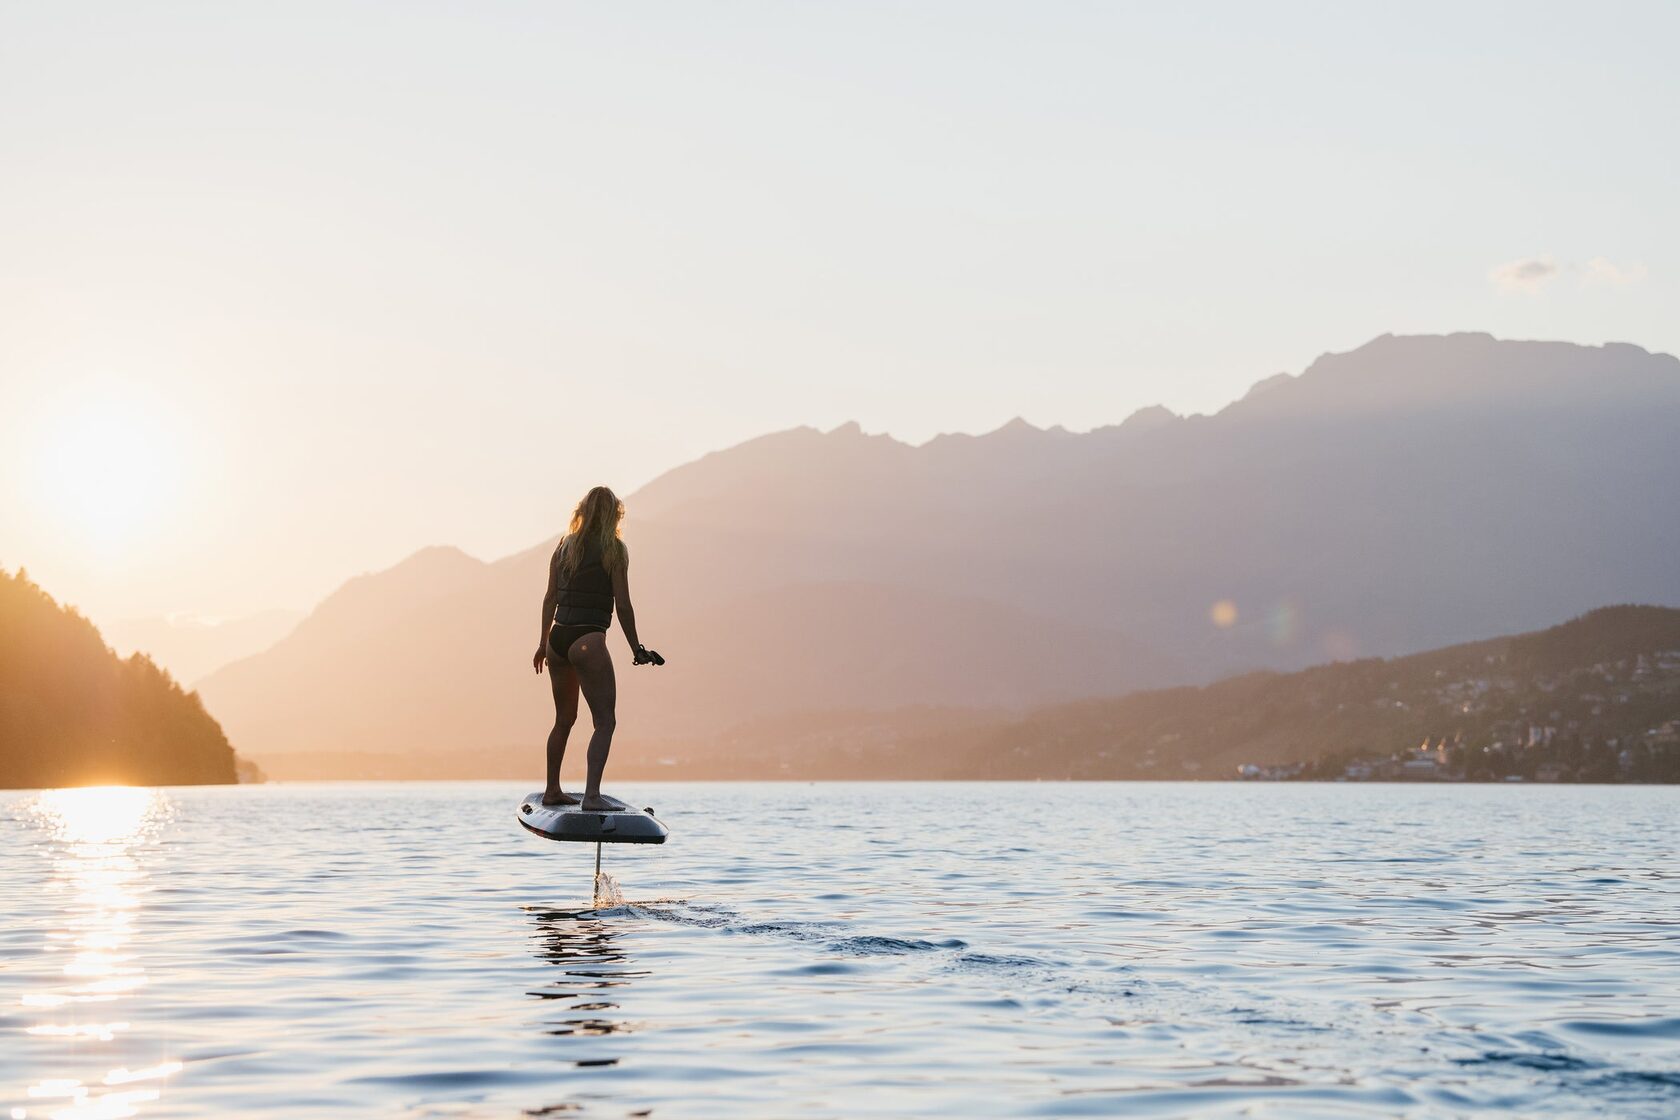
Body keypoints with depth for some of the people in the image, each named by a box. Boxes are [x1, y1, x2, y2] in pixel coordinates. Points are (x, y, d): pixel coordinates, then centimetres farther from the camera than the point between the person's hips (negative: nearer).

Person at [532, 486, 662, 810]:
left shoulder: (565, 546, 12)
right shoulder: (614, 549, -4)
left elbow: (550, 597, 12)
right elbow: (622, 605, -7)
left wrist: (544, 643, 19)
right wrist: (636, 648, 0)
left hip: (557, 638, 7)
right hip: (588, 640, -7)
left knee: (564, 719, 20)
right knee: (605, 721, -6)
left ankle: (552, 790, 28)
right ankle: (591, 795, -20)